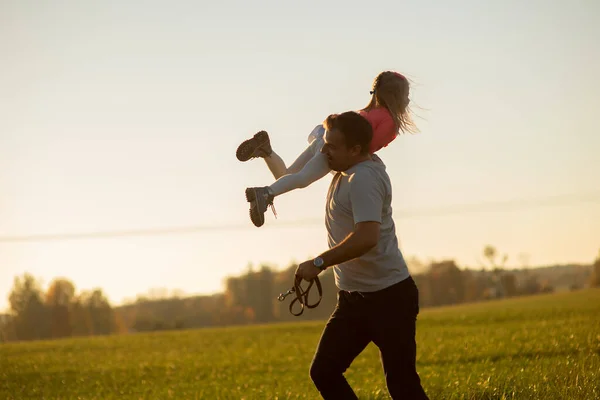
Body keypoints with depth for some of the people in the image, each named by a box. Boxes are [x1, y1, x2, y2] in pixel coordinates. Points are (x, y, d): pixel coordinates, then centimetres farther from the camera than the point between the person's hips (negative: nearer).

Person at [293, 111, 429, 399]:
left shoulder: (363, 179, -19)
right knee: (323, 373, 3)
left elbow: (367, 237, -33)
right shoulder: (346, 171, 9)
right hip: (352, 298, 10)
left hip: (388, 298, -10)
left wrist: (319, 263, -30)